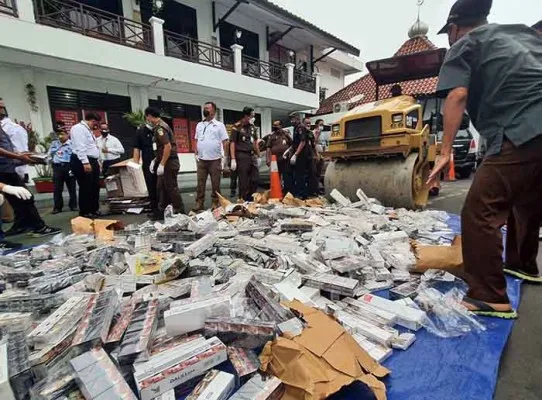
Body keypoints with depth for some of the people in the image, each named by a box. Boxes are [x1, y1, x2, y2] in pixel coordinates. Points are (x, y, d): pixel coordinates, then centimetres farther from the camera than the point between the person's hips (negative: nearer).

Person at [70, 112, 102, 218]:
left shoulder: (87, 130, 22)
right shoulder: (78, 128, -10)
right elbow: (80, 147, -20)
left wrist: (96, 161, 22)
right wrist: (85, 162, -27)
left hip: (92, 161, 10)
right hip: (82, 162, -10)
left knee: (95, 187, 12)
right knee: (86, 188, -5)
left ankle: (95, 210, 22)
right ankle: (85, 212, 5)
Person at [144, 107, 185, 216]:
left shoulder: (160, 128, -15)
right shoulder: (159, 126, 16)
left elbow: (168, 147, -24)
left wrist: (162, 165, -22)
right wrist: (155, 160, 16)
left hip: (169, 163, -10)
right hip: (165, 162, 10)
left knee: (171, 188, -2)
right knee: (161, 187, 15)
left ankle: (180, 212, 8)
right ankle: (162, 211, 25)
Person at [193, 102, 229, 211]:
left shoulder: (219, 125, 0)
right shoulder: (199, 125, 14)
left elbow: (225, 142, -3)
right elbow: (196, 141, 17)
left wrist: (223, 157, -10)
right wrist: (196, 154, 5)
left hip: (215, 159, -4)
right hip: (201, 159, 4)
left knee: (215, 183, 3)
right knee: (200, 183, 5)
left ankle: (215, 203, 13)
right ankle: (199, 203, 12)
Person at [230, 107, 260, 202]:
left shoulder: (253, 127, 13)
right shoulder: (237, 127, -6)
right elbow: (232, 143, -9)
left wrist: (258, 156, 16)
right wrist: (233, 159, -15)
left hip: (252, 155, 7)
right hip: (242, 156, -6)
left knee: (255, 180, 8)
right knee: (243, 182, -1)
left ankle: (250, 200, 23)